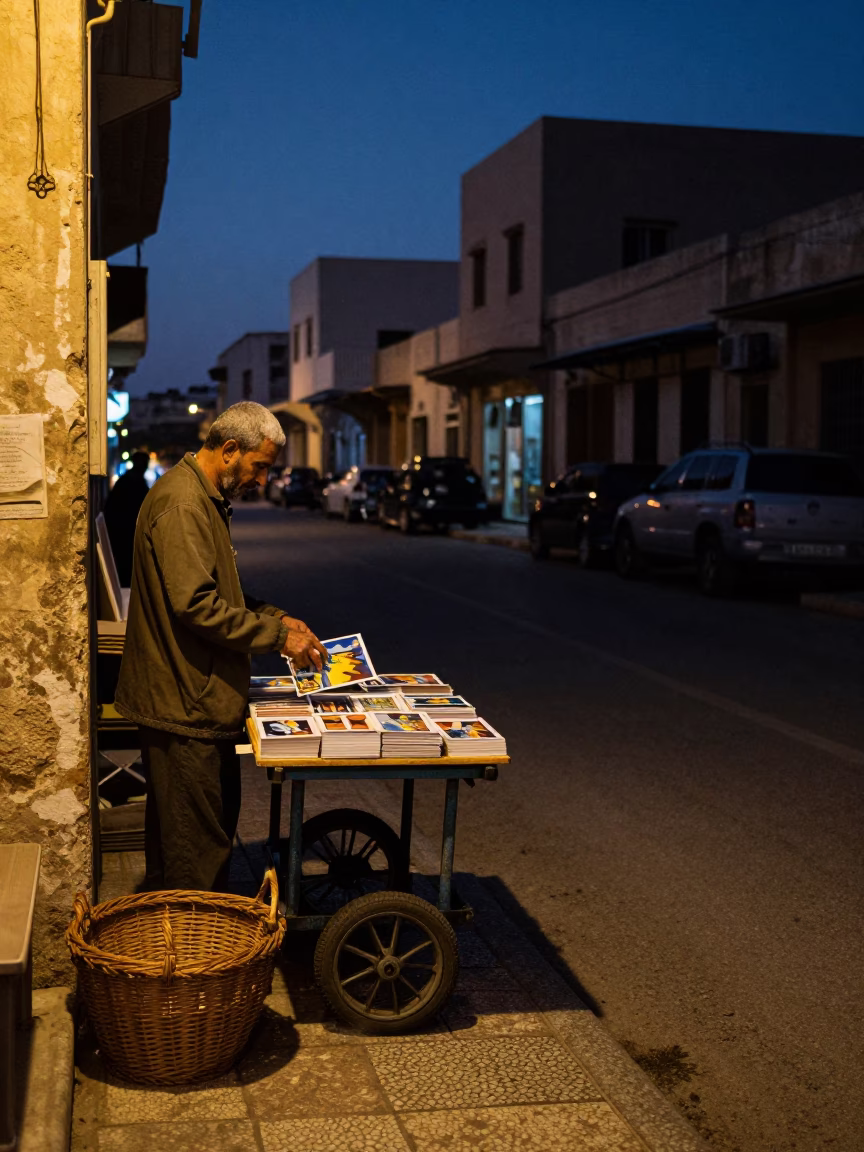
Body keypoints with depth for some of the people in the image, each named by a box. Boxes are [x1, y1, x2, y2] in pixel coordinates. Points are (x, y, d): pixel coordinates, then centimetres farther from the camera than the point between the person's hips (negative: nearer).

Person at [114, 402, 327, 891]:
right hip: (185, 703, -11)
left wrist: (275, 616, 10)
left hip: (204, 699, 11)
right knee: (196, 839, -2)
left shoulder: (208, 499, 16)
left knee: (219, 820, 18)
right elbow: (196, 605, -25)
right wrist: (276, 636, -19)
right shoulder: (181, 503, -19)